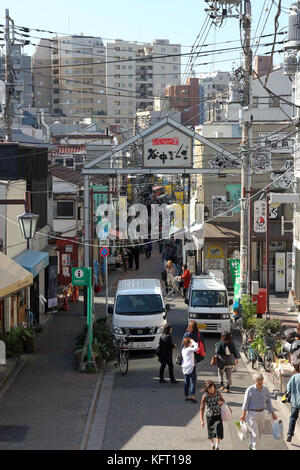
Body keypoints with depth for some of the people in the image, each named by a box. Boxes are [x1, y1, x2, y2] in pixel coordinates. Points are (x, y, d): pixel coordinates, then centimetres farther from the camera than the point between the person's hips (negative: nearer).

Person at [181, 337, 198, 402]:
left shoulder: (183, 349, 10)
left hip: (185, 368, 8)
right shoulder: (189, 349, -14)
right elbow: (196, 348, -27)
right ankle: (192, 396, -15)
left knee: (186, 382, 14)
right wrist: (193, 342, -12)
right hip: (191, 367, -8)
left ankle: (187, 396, 17)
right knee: (193, 382, -6)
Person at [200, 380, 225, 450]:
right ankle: (212, 444, 43)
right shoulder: (205, 396, -17)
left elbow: (222, 400, 9)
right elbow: (202, 408, -17)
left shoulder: (218, 392, -10)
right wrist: (202, 420, -26)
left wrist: (221, 402, -17)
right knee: (211, 433, 13)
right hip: (209, 416, -1)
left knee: (219, 431, -17)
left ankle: (217, 447, -8)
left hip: (218, 415, 1)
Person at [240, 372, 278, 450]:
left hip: (261, 414, 5)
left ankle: (251, 445, 40)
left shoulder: (265, 390, -1)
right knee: (255, 433, -12)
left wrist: (273, 413, 4)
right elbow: (246, 403, -13)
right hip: (251, 414, -5)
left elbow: (268, 402, 6)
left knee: (259, 432, 17)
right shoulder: (250, 390, -13)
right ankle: (253, 448, -2)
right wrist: (243, 414, -18)